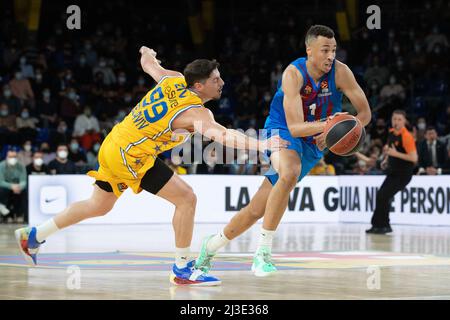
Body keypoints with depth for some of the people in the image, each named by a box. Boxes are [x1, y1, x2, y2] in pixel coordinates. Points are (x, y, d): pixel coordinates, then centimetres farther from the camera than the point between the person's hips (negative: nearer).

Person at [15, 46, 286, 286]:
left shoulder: (174, 80, 1)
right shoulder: (195, 112, -21)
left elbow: (149, 64, 21)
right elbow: (222, 135, -40)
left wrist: (147, 54, 44)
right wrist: (260, 145, -49)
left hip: (113, 146, 9)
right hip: (131, 155, -9)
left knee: (98, 207, 25)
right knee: (186, 198, -11)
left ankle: (34, 236, 37)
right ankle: (182, 269, -5)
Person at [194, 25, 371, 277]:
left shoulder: (340, 72, -17)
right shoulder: (294, 74, -24)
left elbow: (365, 113, -12)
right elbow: (295, 126, -30)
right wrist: (325, 124, -48)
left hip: (313, 144, 4)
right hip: (283, 130, -4)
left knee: (257, 210, 5)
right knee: (290, 174, -38)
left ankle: (211, 246, 28)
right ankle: (263, 251, -28)